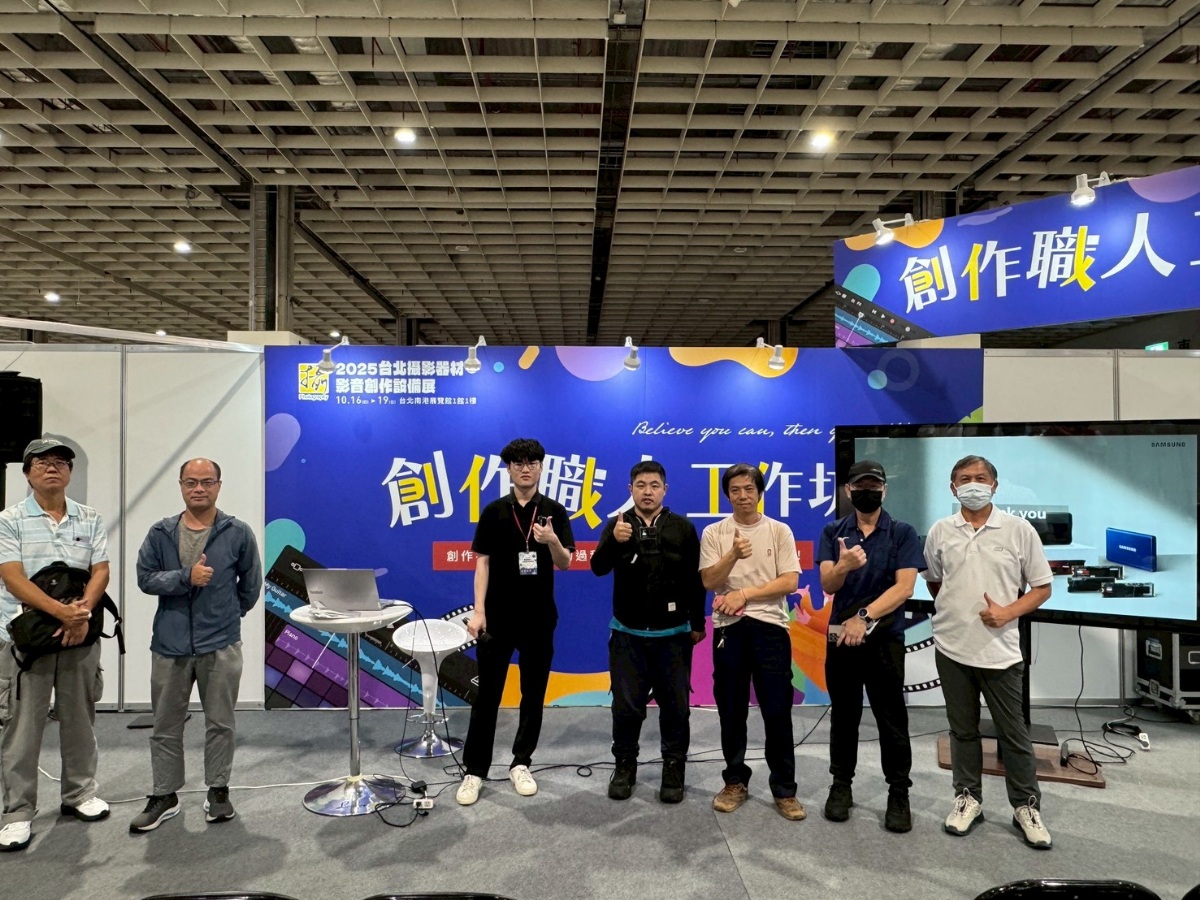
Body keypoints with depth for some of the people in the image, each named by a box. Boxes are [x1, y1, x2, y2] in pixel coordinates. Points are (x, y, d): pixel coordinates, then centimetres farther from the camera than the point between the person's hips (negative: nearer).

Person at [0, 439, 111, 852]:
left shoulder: (90, 519, 7)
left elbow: (101, 571, 1)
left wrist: (82, 612, -17)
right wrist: (63, 612, -22)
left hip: (80, 635, 3)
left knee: (80, 718, 12)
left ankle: (79, 794, 27)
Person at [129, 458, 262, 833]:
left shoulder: (238, 533, -4)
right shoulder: (161, 532, 1)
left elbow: (251, 583, 7)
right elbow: (145, 578, -3)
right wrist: (186, 577, -16)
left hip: (221, 645, -2)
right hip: (169, 644, 2)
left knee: (220, 723, 9)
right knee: (166, 725, 13)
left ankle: (218, 791, 25)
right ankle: (164, 795, 28)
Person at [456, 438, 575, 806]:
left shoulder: (554, 512, 0)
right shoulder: (493, 512, 0)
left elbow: (565, 563, -5)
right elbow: (482, 563, -1)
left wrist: (551, 541, -27)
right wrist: (478, 610, -9)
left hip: (539, 617, 1)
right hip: (498, 616, -1)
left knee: (533, 694, 9)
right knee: (487, 695, 4)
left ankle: (521, 764, 24)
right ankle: (474, 770, 13)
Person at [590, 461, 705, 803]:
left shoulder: (683, 528, 0)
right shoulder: (617, 525, -1)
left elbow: (695, 580, 3)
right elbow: (598, 567, -15)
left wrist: (698, 624, 3)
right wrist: (614, 541, -34)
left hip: (673, 634, 0)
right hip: (627, 633, 0)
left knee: (675, 705, 8)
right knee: (626, 705, 8)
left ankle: (674, 768, 24)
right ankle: (624, 765, 26)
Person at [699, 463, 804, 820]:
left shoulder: (779, 531, 2)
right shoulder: (714, 533, 4)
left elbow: (789, 582, -5)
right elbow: (709, 581, -5)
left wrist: (744, 593, -11)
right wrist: (733, 555, -22)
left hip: (769, 626, -1)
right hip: (728, 628, 1)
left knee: (777, 712, 1)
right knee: (731, 711, 9)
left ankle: (784, 790, 14)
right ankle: (735, 782, 24)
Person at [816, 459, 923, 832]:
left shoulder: (902, 533, -2)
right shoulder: (833, 532, 3)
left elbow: (904, 587, -11)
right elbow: (827, 585, -7)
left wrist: (864, 617, -19)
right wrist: (843, 566, -29)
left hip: (885, 638, -2)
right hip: (840, 635, 2)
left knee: (892, 719, 5)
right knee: (843, 715, 12)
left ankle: (899, 793, 19)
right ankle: (841, 785, 25)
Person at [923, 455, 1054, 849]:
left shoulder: (1019, 530, -4)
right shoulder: (940, 531, 2)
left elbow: (1042, 587, -1)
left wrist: (1008, 612, -14)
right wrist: (952, 613, 9)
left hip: (1000, 650, -2)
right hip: (952, 648, 2)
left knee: (1013, 732, 8)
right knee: (963, 729, 14)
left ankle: (1026, 806, 25)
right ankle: (968, 798, 28)